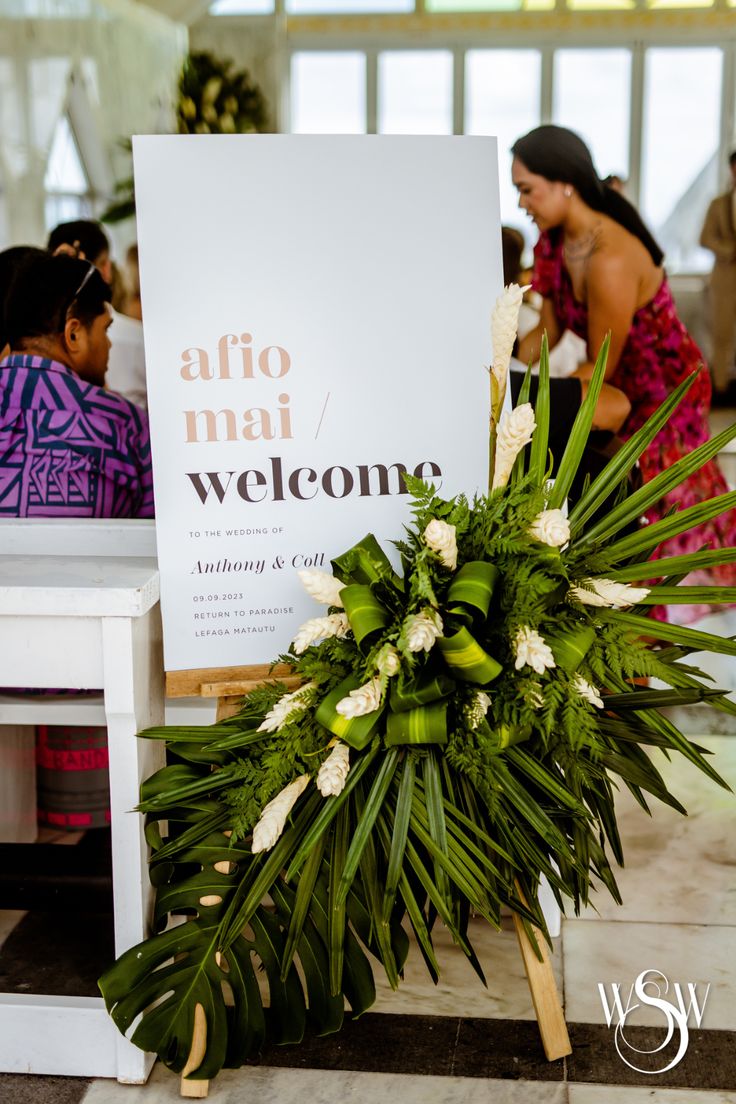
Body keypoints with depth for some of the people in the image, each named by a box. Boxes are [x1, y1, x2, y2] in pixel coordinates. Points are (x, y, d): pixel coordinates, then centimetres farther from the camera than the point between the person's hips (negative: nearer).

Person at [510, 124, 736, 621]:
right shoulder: (554, 242, -9)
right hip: (623, 384, 7)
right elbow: (549, 329, -2)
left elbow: (601, 366, -25)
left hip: (664, 388, -7)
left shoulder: (611, 260, -33)